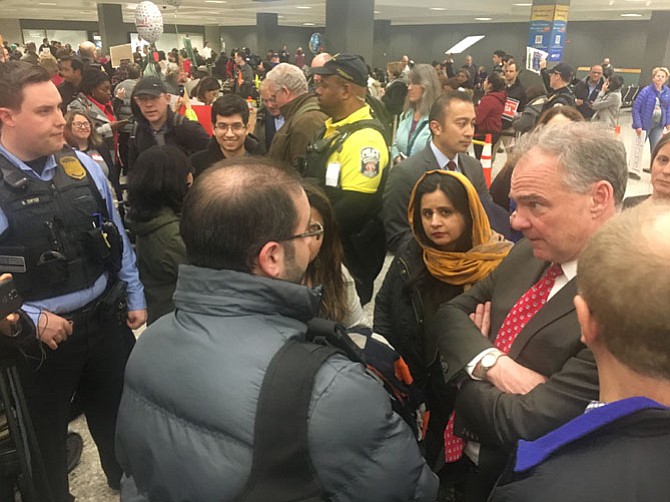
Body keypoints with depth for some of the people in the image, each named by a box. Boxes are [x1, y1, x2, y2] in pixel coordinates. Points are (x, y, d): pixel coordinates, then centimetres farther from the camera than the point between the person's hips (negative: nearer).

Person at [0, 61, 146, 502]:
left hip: (107, 319, 4)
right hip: (39, 335, -4)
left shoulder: (85, 167, -2)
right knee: (44, 432, 20)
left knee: (119, 415, 24)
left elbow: (117, 237, 6)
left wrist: (135, 298, 8)